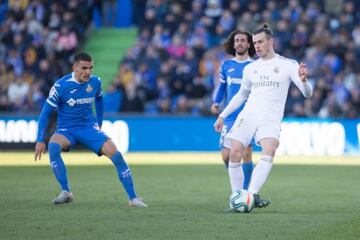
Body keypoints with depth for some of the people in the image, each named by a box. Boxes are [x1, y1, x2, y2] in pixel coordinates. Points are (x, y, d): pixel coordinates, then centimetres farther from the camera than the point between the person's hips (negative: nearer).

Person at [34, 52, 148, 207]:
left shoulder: (95, 82, -6)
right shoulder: (60, 86, -17)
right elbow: (46, 113, -10)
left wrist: (99, 124, 21)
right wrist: (40, 140, -16)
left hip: (89, 127, 2)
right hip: (66, 130, -2)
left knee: (115, 154, -18)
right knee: (53, 145, -36)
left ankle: (133, 198, -8)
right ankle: (65, 192, -26)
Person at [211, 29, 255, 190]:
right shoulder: (226, 65, 11)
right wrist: (216, 102, 7)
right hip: (230, 117, 3)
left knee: (246, 154, -10)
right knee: (226, 155, -4)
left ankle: (244, 190, 1)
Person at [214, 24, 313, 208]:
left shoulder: (288, 65, 4)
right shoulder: (250, 68, 16)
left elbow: (307, 93, -2)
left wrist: (303, 80, -24)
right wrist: (222, 115, 26)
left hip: (271, 119, -4)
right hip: (248, 115, 4)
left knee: (269, 152, -29)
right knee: (234, 153, -13)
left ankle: (252, 194, -36)